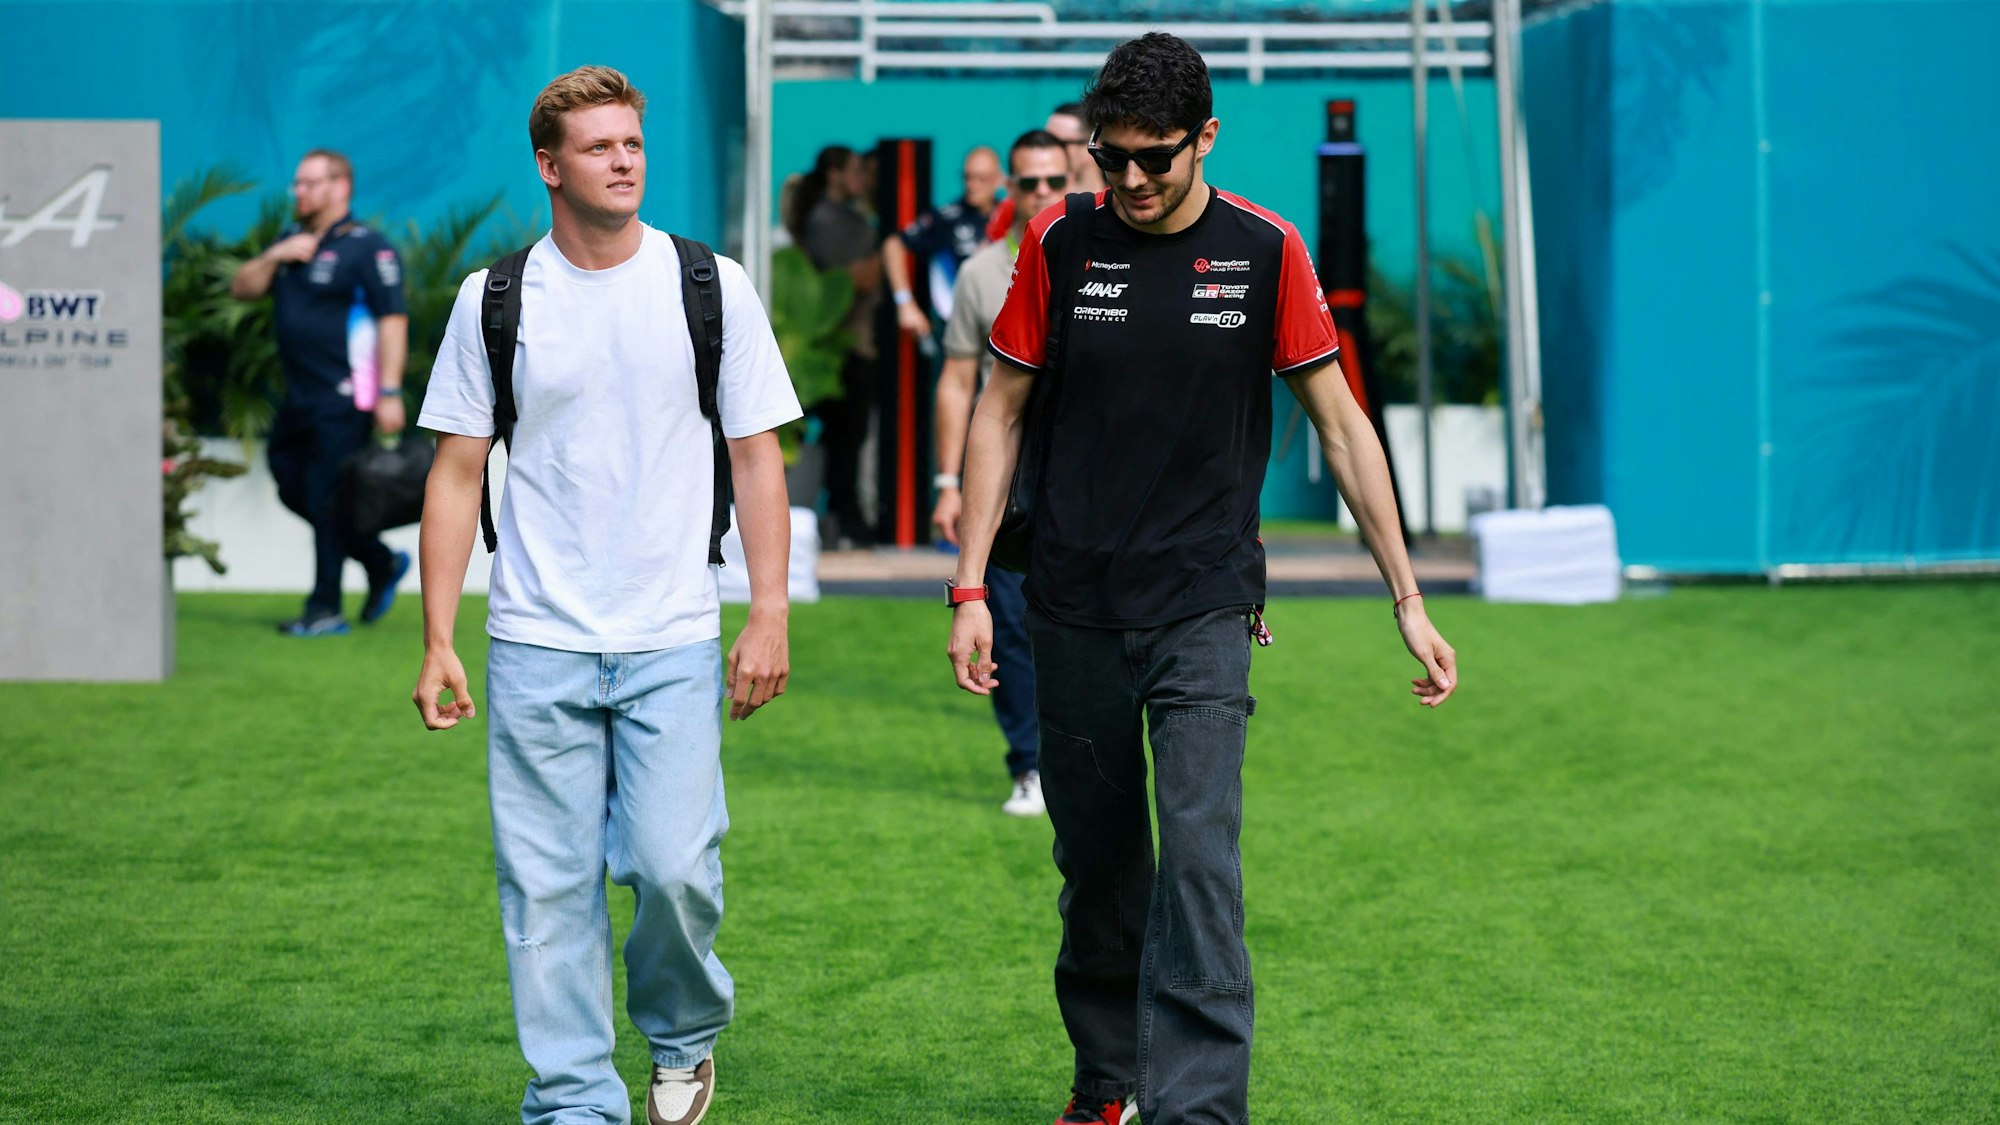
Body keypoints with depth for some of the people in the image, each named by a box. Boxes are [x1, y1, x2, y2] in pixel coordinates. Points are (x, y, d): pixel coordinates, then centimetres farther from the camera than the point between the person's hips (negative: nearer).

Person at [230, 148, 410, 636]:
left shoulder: (367, 248, -8)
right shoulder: (291, 242, 17)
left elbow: (392, 320, -14)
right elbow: (242, 289, 15)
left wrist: (390, 393, -20)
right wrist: (274, 257, -4)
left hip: (343, 399, -9)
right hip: (300, 396, 9)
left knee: (327, 497, -7)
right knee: (294, 488, 11)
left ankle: (325, 610, 0)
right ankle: (382, 564, 24)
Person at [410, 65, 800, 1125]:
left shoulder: (712, 287, 2)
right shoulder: (494, 299, 3)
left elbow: (757, 456, 5)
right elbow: (456, 473, 6)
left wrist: (769, 615, -3)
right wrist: (437, 642, 1)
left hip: (673, 641, -1)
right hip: (536, 644, 1)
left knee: (673, 866, -9)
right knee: (547, 888, 0)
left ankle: (683, 1035, 20)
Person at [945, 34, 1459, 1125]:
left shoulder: (1265, 252, -4)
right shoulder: (1058, 243, -1)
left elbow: (1341, 425, 2)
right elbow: (1000, 411, 6)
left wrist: (1408, 599, -1)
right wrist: (970, 590, 1)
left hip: (1205, 612, -2)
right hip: (1075, 611, 2)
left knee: (1197, 861, -15)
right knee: (1096, 866, 10)